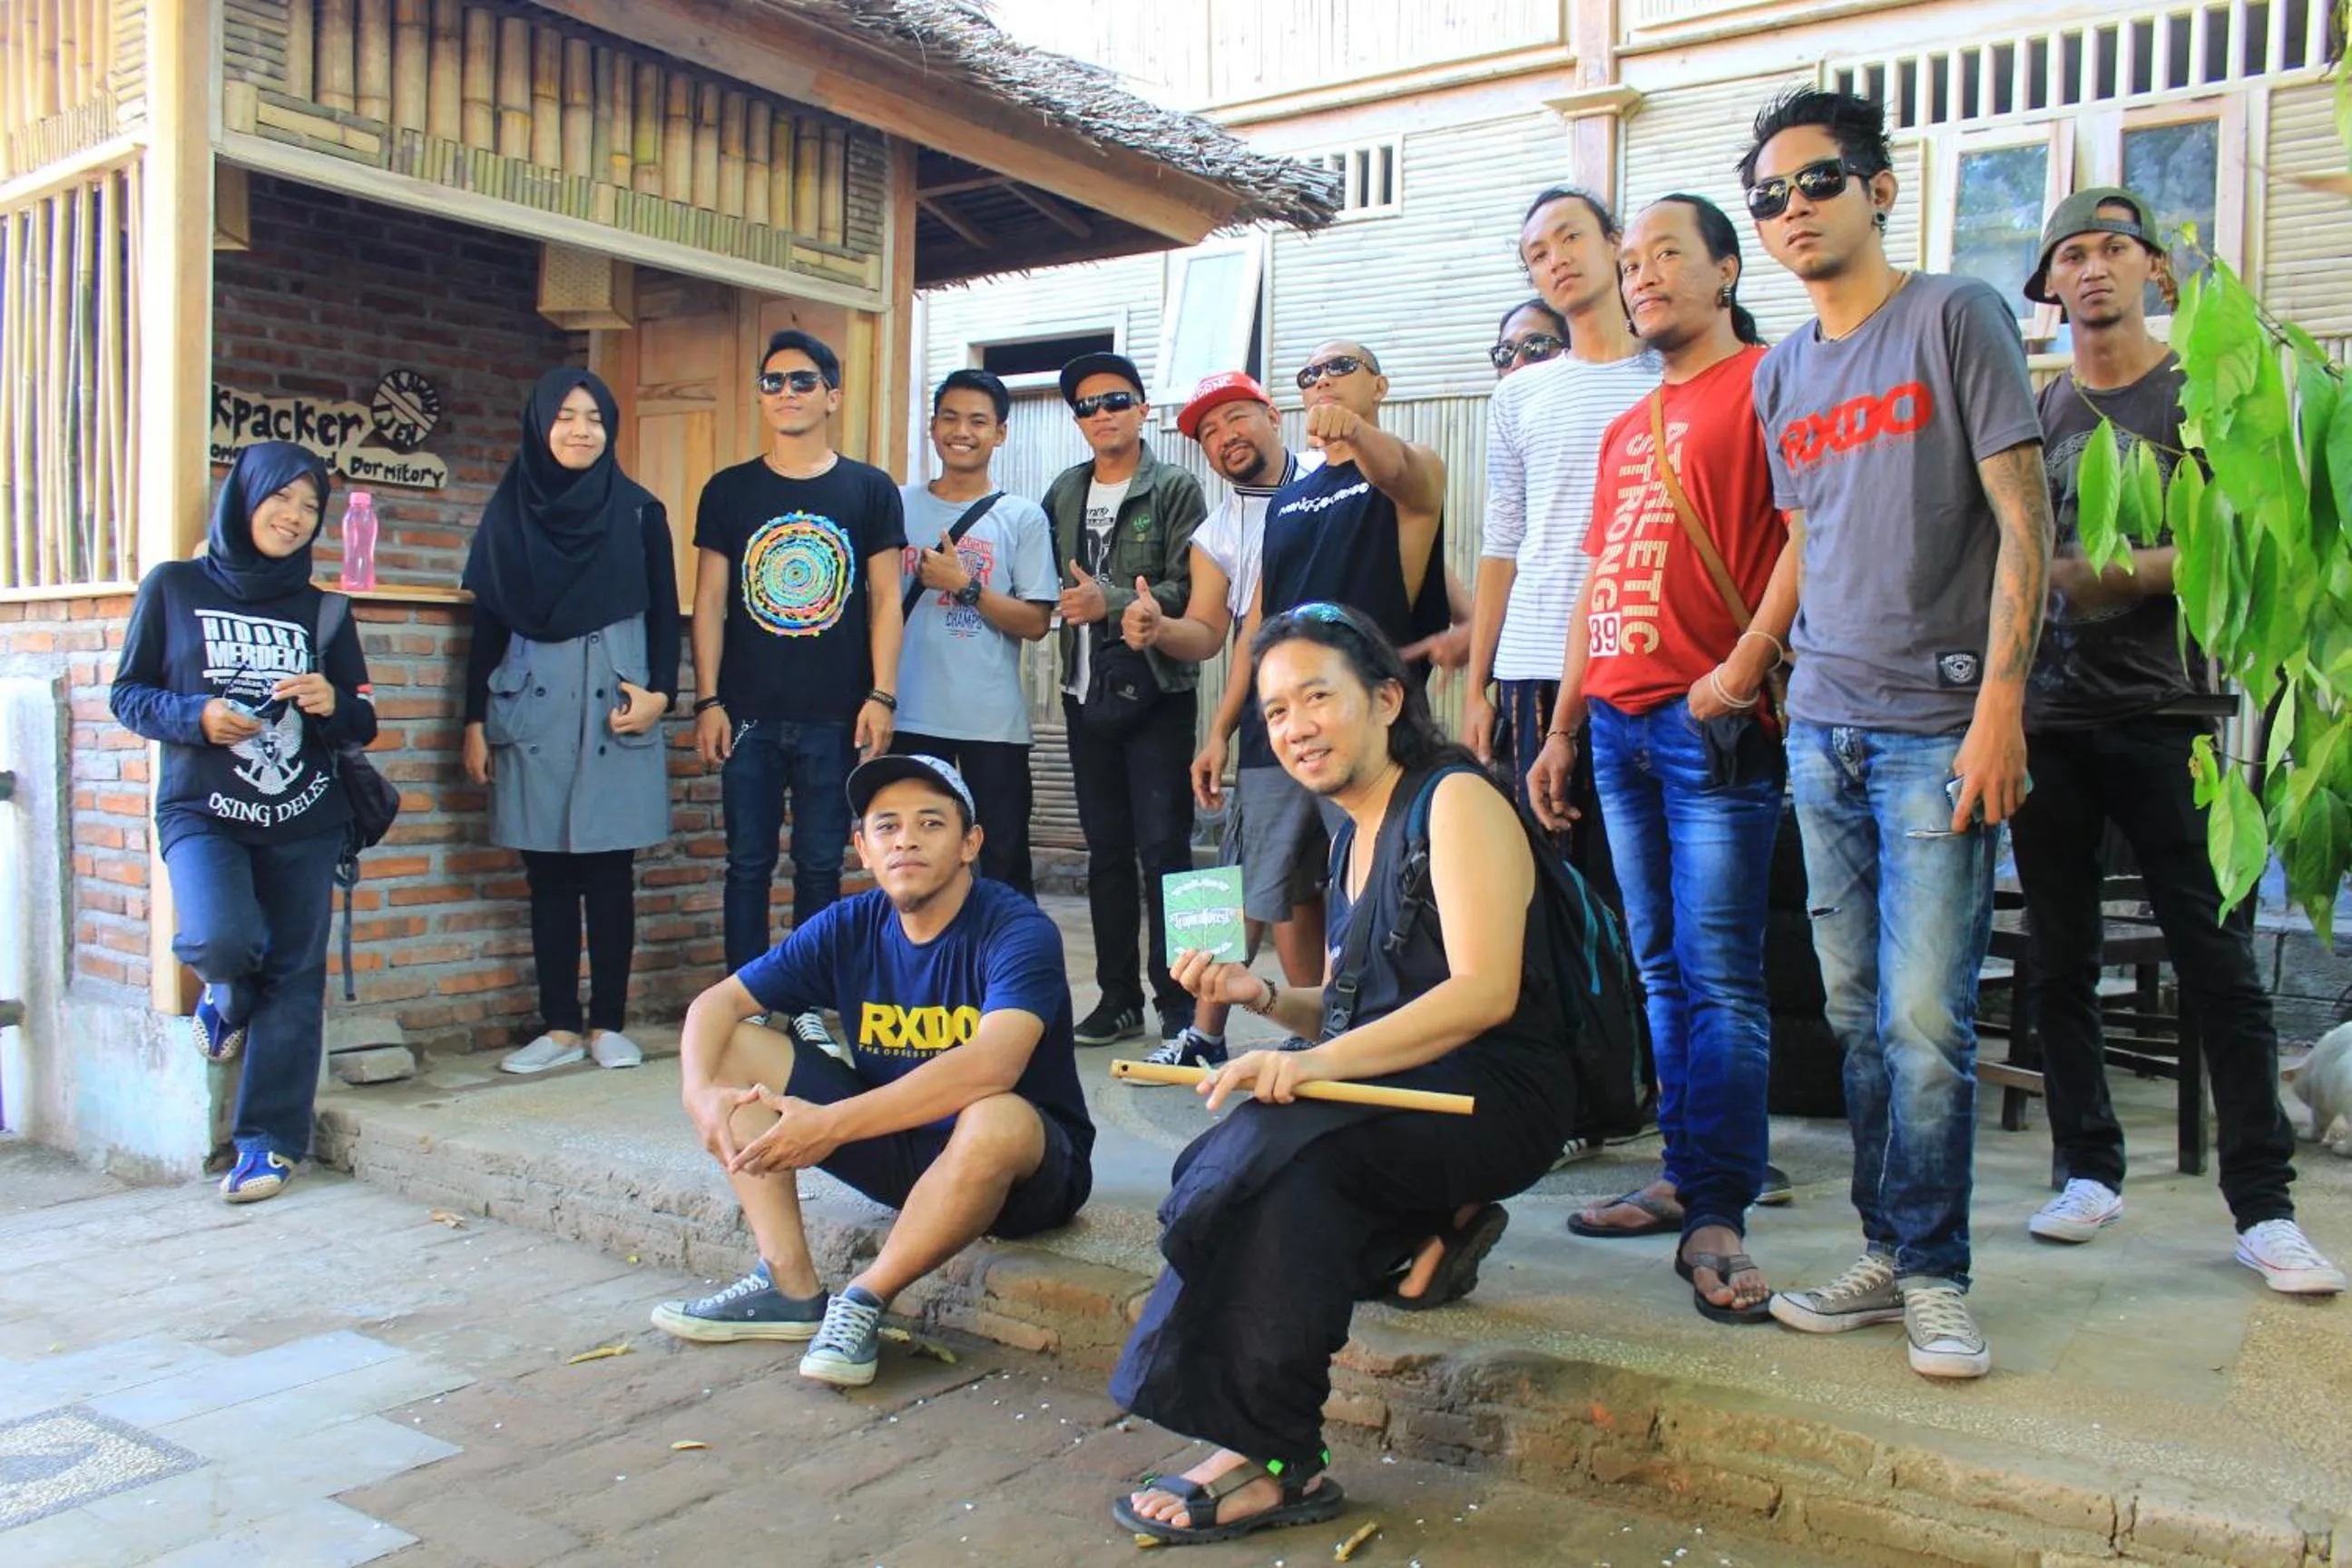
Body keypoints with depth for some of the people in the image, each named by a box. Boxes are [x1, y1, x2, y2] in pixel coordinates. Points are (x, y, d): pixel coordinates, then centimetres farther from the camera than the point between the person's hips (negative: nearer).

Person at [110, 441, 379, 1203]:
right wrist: (197, 717, -14)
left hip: (304, 819, 2)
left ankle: (270, 1141, 14)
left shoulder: (322, 610, 10)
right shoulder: (174, 588, 4)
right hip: (203, 811, -2)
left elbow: (361, 725, 10)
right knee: (224, 940, -25)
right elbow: (127, 694, 5)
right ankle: (230, 996, 13)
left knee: (293, 976, 1)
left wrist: (332, 704, -12)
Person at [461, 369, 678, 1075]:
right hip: (532, 705, 1)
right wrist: (475, 719, 6)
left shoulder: (639, 511, 6)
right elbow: (487, 621, 9)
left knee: (609, 869, 0)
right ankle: (559, 1027, 11)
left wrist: (658, 691, -8)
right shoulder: (508, 511, 8)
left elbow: (664, 612, 6)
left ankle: (608, 1025, 9)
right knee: (548, 871, 3)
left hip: (614, 705, -1)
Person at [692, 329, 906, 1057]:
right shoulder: (729, 490, 8)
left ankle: (807, 1006, 15)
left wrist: (881, 696, -5)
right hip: (749, 713, 1)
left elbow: (885, 599, 4)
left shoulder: (870, 490, 6)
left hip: (835, 714, -1)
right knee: (748, 863, 4)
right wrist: (707, 700, -1)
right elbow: (709, 601, 7)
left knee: (821, 864, 6)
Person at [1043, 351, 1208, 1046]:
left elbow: (1190, 590, -11)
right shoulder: (1064, 493, 14)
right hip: (1087, 693, 5)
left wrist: (1112, 603, -17)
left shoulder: (1176, 489, -1)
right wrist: (1069, 608, -2)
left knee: (1163, 847, -5)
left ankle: (1176, 1001, 4)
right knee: (1106, 849, 10)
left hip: (1156, 692, -5)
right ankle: (1118, 998, 19)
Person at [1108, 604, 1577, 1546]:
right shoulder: (1352, 835, 17)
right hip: (1405, 1101, 8)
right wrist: (1265, 999, 3)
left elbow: (1486, 992, -21)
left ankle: (1272, 1460, -22)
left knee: (1279, 1144, -32)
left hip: (1497, 1101, -8)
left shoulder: (1456, 800, -8)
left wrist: (1317, 1061, -30)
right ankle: (1429, 1229, -1)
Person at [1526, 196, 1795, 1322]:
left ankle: (1717, 1218, -4)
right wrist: (1560, 729, 19)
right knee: (1661, 970, 11)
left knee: (1718, 974, -8)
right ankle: (1684, 1176, 21)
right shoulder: (1625, 430, 23)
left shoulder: (1765, 383, 0)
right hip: (1619, 722, 8)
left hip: (1711, 722, -8)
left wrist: (1744, 665, -18)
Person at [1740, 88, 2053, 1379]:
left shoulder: (1954, 316, -1)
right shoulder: (1780, 376, 16)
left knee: (1925, 1017, -7)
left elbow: (2023, 521, -7)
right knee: (1856, 1015, 9)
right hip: (1822, 727, 6)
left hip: (1934, 727, -5)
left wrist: (1999, 705, -14)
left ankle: (1933, 1276, 7)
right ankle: (1888, 1252, 20)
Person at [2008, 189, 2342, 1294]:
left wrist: (2119, 570, -18)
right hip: (2048, 717, 4)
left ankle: (2263, 1205, 5)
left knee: (2218, 961, -4)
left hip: (2161, 714, -4)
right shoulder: (2036, 409, 14)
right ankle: (2090, 1171, 18)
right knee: (2059, 959, 6)